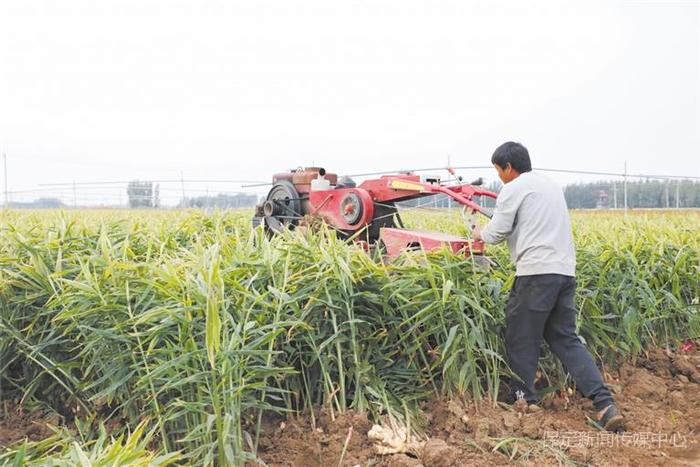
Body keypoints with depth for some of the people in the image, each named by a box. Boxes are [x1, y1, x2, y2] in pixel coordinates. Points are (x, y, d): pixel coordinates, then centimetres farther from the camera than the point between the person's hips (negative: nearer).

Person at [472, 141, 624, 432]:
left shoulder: (512, 190, -3)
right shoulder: (551, 185, 22)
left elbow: (497, 233, -6)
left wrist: (480, 234, 16)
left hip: (537, 273, -8)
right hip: (565, 271, 8)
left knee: (521, 339, 5)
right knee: (565, 338, 10)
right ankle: (605, 404, 1)